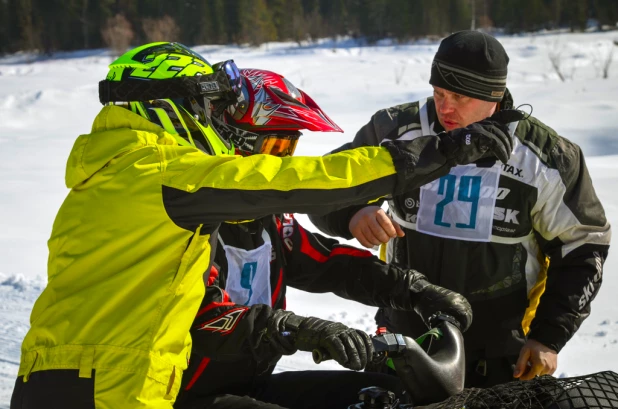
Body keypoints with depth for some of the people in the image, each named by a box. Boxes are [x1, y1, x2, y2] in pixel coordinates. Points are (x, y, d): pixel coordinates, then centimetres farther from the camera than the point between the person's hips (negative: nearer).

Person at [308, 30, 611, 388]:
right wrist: (351, 215, -24)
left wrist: (550, 336, -4)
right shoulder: (394, 132, -8)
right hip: (407, 346, 1)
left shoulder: (545, 157, -9)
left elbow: (583, 243, 1)